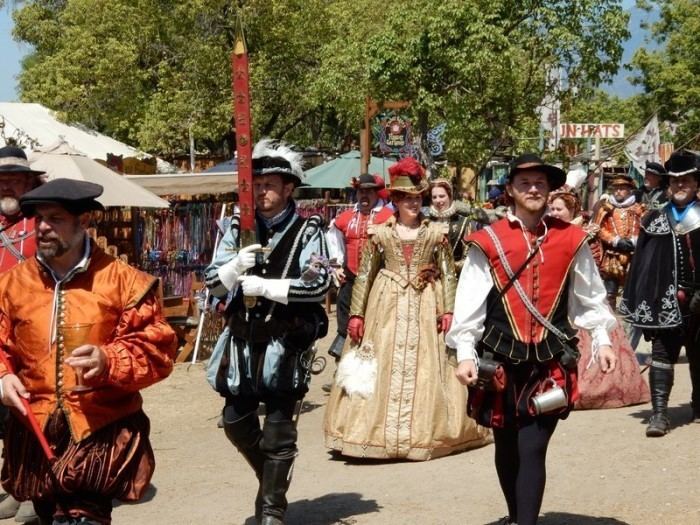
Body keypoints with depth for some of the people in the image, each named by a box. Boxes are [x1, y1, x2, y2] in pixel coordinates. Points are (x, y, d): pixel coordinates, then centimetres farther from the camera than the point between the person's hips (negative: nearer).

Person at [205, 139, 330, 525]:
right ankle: (271, 477, 37)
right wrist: (236, 266, -17)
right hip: (242, 339, 5)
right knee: (236, 421, 12)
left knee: (279, 428, 1)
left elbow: (318, 285, -14)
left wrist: (262, 285, -16)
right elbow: (213, 283, 5)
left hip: (285, 342, -4)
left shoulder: (307, 231, -5)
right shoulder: (238, 228, 6)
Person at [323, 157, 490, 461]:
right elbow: (364, 276, 5)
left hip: (425, 309, 0)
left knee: (424, 367, 2)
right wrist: (356, 314, -1)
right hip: (387, 309, 0)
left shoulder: (436, 233, 4)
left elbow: (448, 275, 3)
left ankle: (422, 432, 12)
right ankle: (378, 432, 6)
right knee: (383, 368, -1)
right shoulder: (380, 234, 4)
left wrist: (448, 310, -8)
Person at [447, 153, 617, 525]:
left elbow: (589, 296, 13)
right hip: (500, 359, 1)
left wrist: (601, 340, 9)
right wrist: (465, 353, -11)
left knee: (532, 450, -8)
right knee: (506, 448, 14)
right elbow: (469, 301, -5)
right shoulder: (487, 242, -2)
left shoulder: (571, 240, 4)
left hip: (550, 361, 0)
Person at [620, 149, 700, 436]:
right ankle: (659, 413, -3)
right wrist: (636, 301, -2)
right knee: (662, 353, -3)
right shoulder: (654, 219, 4)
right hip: (666, 300, 0)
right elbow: (642, 261, 2)